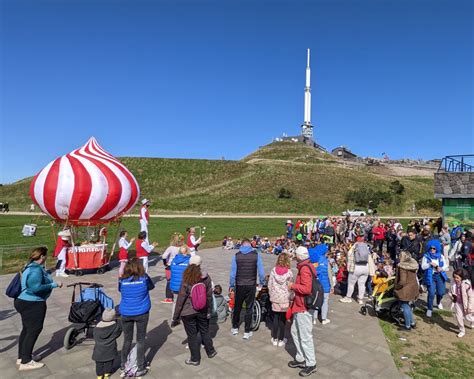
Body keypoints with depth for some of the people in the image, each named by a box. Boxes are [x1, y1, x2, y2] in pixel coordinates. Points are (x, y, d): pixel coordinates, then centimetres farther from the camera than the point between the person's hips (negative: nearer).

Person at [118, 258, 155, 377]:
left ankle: (124, 365, 33)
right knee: (140, 340, 12)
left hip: (126, 314, 2)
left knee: (127, 340, 20)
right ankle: (140, 368, 20)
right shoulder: (144, 278, -13)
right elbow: (151, 286, 6)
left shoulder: (122, 280, -9)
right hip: (141, 313, -2)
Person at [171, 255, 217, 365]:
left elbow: (180, 300, -14)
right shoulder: (206, 278, -13)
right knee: (205, 331, 23)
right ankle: (210, 351, 41)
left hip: (188, 313, -3)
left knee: (192, 335, 14)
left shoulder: (186, 282, -20)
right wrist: (209, 311, 9)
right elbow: (209, 296, -4)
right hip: (202, 311, 3)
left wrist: (175, 318, -3)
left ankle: (195, 359, 29)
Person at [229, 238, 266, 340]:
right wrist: (262, 282, 9)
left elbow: (233, 272, -4)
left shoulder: (236, 255, -6)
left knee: (237, 307, 17)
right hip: (251, 285, -1)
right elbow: (261, 271, -5)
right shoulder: (256, 254, -7)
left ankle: (235, 328, 31)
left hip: (239, 285, 1)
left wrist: (232, 285, 7)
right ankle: (247, 332, 15)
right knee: (249, 308, 9)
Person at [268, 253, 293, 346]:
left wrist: (271, 295, 11)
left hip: (275, 297, 2)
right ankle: (281, 340, 17)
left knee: (275, 318, 13)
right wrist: (291, 297, 7)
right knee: (282, 319, 8)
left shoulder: (273, 270, -5)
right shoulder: (289, 272, -10)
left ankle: (274, 339, 21)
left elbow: (269, 285, -1)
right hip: (285, 298, -2)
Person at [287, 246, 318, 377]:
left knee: (305, 336, 2)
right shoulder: (307, 267, 10)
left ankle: (311, 364, 15)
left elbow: (306, 288, -29)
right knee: (295, 331, 19)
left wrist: (292, 285, -18)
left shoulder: (304, 269, -21)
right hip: (300, 306, 10)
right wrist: (295, 286, 9)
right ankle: (300, 358, 31)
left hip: (303, 307, -10)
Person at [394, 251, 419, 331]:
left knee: (405, 307, 6)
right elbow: (414, 277, 10)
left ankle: (408, 326, 18)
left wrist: (396, 287, -12)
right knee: (407, 306, 25)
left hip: (405, 289, -8)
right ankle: (412, 322, 35)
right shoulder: (413, 264, 0)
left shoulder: (402, 266, -25)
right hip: (413, 287, 8)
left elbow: (402, 281, -26)